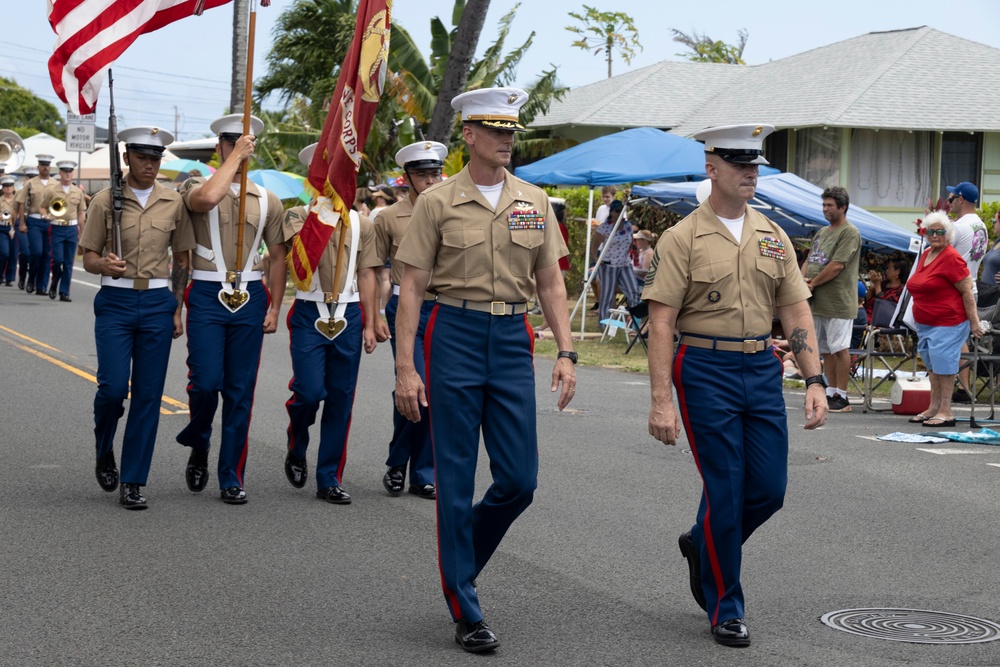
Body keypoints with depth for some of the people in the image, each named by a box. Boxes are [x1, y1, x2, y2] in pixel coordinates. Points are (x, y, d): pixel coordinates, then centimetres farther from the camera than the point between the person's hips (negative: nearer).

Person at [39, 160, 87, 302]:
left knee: (69, 262, 2)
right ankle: (54, 283, 18)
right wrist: (47, 216, -17)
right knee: (58, 259, -9)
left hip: (72, 229, 3)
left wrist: (81, 231, 8)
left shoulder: (78, 192, 8)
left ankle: (64, 292, 7)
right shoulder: (51, 190, 0)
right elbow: (43, 207, 4)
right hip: (57, 228, -2)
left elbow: (81, 213, 11)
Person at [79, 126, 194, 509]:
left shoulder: (174, 203, 6)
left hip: (157, 304, 2)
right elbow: (88, 257, 2)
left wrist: (177, 309, 8)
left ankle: (133, 482, 7)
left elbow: (182, 259, 13)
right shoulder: (105, 201, 0)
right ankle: (104, 450, 19)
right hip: (115, 302, -2)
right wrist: (104, 265, -21)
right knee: (113, 386, -12)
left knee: (148, 393, 0)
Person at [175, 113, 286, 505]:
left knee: (241, 392, 3)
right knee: (206, 382, -11)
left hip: (250, 298, 3)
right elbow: (207, 198, -25)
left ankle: (231, 478, 10)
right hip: (207, 296, -3)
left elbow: (278, 257, 13)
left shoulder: (267, 200, 11)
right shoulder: (197, 188, 2)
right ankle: (198, 448, 19)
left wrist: (274, 308, 6)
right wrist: (235, 157, -16)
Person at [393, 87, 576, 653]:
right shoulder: (439, 202, -2)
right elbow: (412, 287, -3)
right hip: (455, 335, -3)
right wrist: (405, 368, -9)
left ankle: (461, 560, 30)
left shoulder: (534, 202, 8)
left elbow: (551, 284, 11)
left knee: (520, 479, 2)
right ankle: (466, 612, 9)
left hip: (513, 339, 4)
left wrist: (566, 354, 1)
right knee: (457, 480, 0)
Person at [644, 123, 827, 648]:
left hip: (762, 369, 5)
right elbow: (661, 324, -9)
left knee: (769, 490, 5)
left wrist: (814, 380, 1)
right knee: (724, 490, -3)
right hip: (706, 372, -5)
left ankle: (702, 546, 34)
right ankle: (724, 608, 12)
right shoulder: (683, 238, -5)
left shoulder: (773, 237, 10)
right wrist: (661, 401, -16)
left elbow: (796, 313, 11)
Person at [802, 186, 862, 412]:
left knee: (839, 349, -6)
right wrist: (803, 280, -2)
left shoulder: (849, 233, -10)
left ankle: (841, 397, -2)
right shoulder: (822, 232, 19)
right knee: (826, 350, 11)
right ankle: (831, 393, 17)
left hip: (838, 302, -9)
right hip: (818, 302, 9)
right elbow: (808, 261, 19)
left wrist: (813, 283, -10)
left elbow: (836, 266, -17)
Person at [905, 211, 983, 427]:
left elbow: (967, 292, -16)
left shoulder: (951, 257, -15)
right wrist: (919, 321, 24)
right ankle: (934, 408, 23)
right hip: (925, 324, 9)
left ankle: (945, 412, -1)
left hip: (947, 323, -9)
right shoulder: (925, 255, 11)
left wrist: (974, 322, -18)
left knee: (943, 366, -7)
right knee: (933, 366, 15)